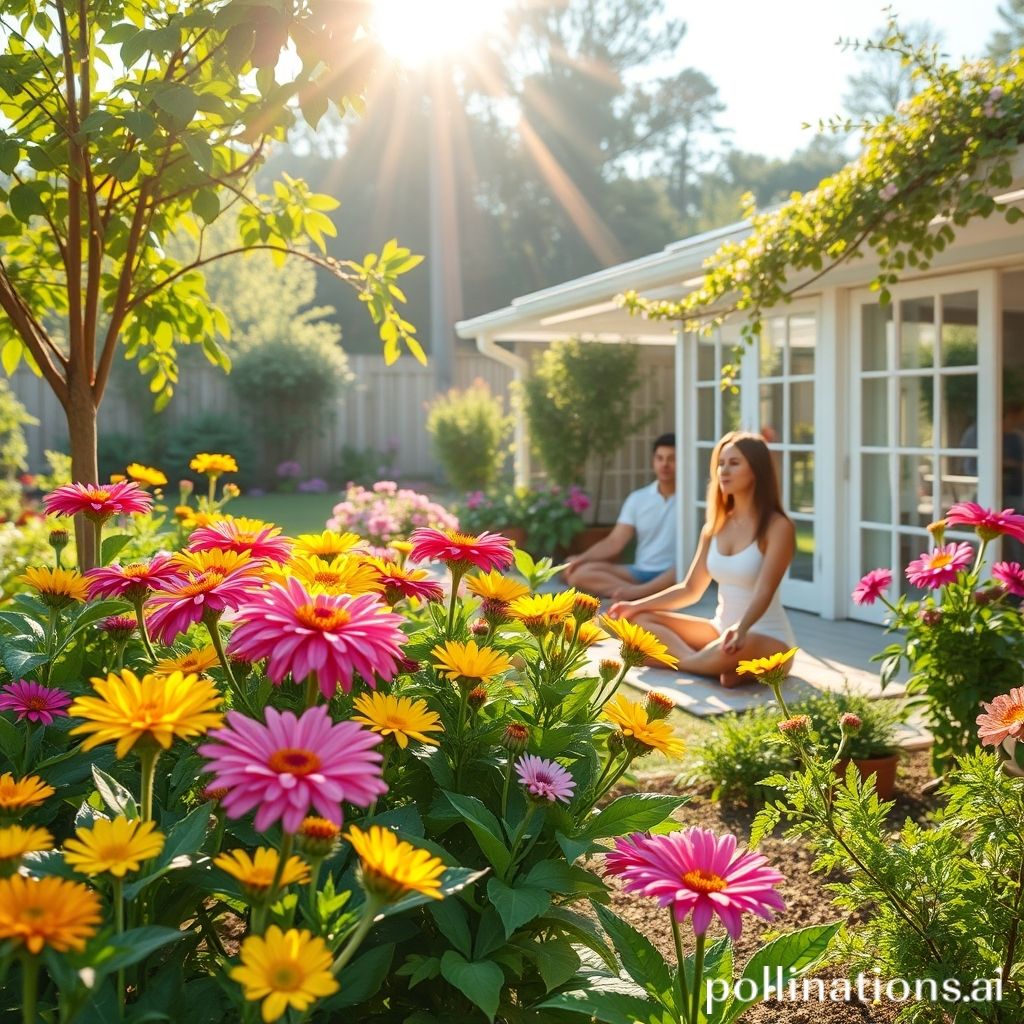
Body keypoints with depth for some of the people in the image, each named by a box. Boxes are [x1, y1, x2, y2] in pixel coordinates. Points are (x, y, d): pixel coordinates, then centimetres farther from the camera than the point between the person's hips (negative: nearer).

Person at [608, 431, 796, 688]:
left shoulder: (777, 526, -13)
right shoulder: (715, 526, 8)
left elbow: (764, 592, -25)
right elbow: (691, 589, 12)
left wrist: (741, 629, -44)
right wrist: (636, 606, 3)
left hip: (767, 639, -7)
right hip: (722, 630, 7)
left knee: (734, 650, -42)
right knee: (640, 619, -6)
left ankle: (679, 660, -12)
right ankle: (713, 665, -25)